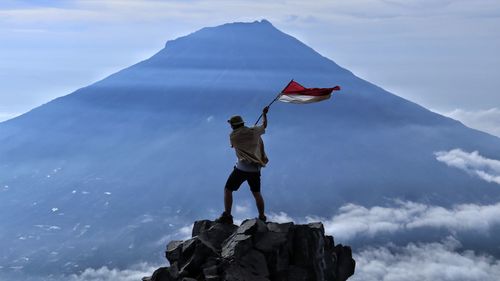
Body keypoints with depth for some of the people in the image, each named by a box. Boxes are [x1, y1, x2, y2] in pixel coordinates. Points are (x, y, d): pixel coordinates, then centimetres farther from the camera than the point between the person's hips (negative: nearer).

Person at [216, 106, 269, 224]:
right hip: (256, 168, 4)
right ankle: (262, 217, 23)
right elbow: (264, 126, 22)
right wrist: (264, 114, 38)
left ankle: (227, 216, -3)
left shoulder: (233, 136, -3)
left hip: (242, 168, -4)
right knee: (257, 193, 18)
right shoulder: (253, 131, 3)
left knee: (228, 190, 5)